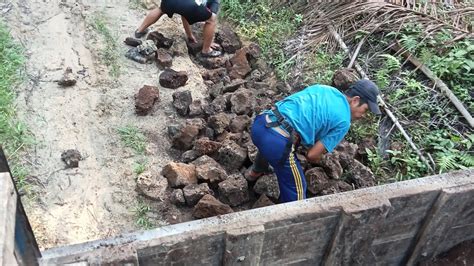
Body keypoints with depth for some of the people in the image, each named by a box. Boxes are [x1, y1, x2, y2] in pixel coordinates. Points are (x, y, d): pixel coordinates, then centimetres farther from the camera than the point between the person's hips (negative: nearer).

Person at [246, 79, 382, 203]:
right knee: (296, 189, 12)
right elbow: (312, 155, 0)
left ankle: (256, 171, 68)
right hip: (277, 143, -8)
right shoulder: (343, 121, 1)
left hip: (260, 122, 8)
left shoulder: (323, 88, 19)